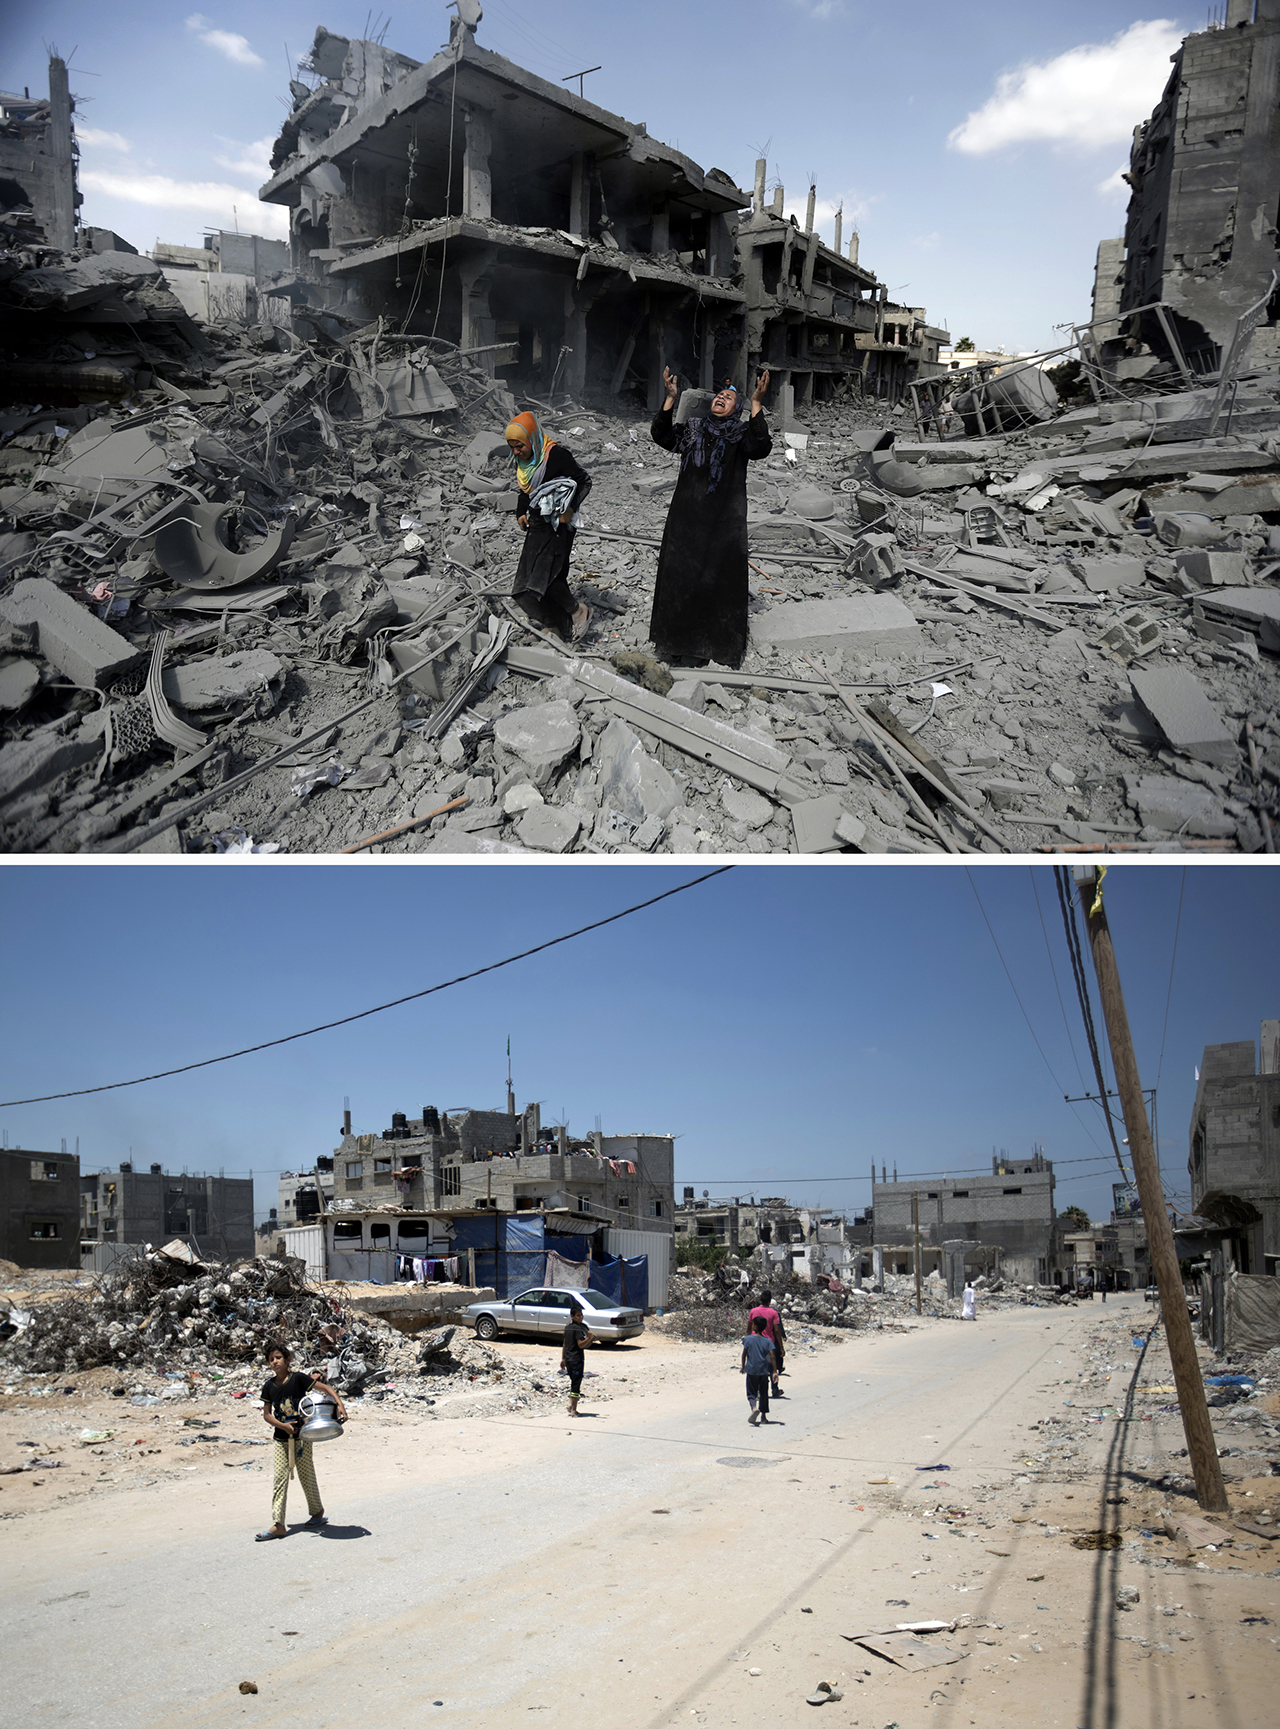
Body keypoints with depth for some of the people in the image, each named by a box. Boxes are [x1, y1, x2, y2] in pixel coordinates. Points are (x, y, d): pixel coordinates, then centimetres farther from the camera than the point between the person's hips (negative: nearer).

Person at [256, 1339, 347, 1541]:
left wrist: (340, 1405, -22)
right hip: (281, 1438, 3)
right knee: (279, 1478, -3)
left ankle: (317, 1512, 26)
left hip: (302, 1436, -3)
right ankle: (278, 1524, -2)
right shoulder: (269, 1387, 2)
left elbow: (325, 1388, -9)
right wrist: (283, 1426, -11)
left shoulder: (298, 1379, -9)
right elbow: (267, 1414, 5)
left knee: (306, 1476, 6)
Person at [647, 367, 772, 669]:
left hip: (723, 521, -3)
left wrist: (756, 403, -26)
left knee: (716, 577, 2)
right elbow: (661, 436, -5)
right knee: (678, 574, 7)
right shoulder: (692, 431, 9)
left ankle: (705, 645, 14)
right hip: (685, 517, 3)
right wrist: (671, 397, -16)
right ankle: (675, 639, 21)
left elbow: (761, 448, -20)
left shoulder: (741, 435, 1)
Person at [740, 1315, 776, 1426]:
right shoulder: (767, 1340, -2)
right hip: (764, 1371, 2)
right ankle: (763, 1415, 18)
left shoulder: (748, 1339, -5)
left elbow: (744, 1354, -2)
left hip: (751, 1371, -2)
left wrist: (743, 1366, 13)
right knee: (763, 1394, 16)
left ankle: (754, 1408, -25)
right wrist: (774, 1372, -6)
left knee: (751, 1393, 3)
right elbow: (772, 1356, -8)